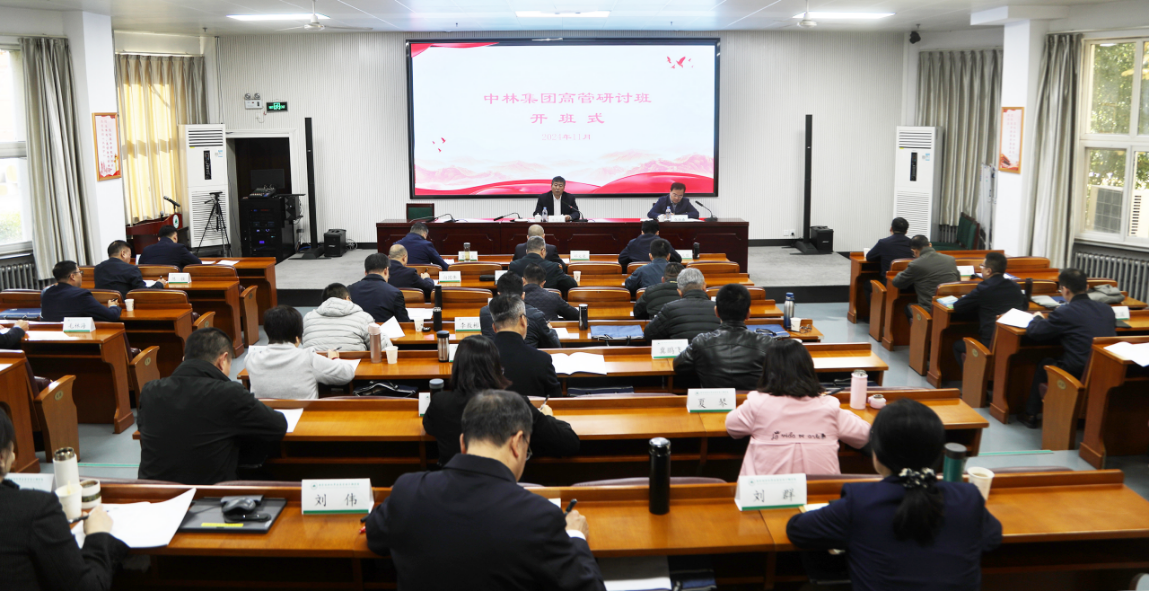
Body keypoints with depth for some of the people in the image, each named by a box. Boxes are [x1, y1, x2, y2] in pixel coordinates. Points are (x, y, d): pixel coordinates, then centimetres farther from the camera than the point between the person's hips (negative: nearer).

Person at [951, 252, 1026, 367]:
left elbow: (957, 307, -6)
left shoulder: (984, 288, -13)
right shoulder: (1015, 287, 4)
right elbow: (1025, 305, 25)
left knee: (957, 345, 19)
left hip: (990, 346, -6)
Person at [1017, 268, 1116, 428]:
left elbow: (1033, 332, -3)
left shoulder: (1064, 313, -12)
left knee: (1043, 365, 25)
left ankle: (1031, 415, 36)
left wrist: (1038, 318, 21)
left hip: (1078, 375, -6)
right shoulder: (1108, 310, 5)